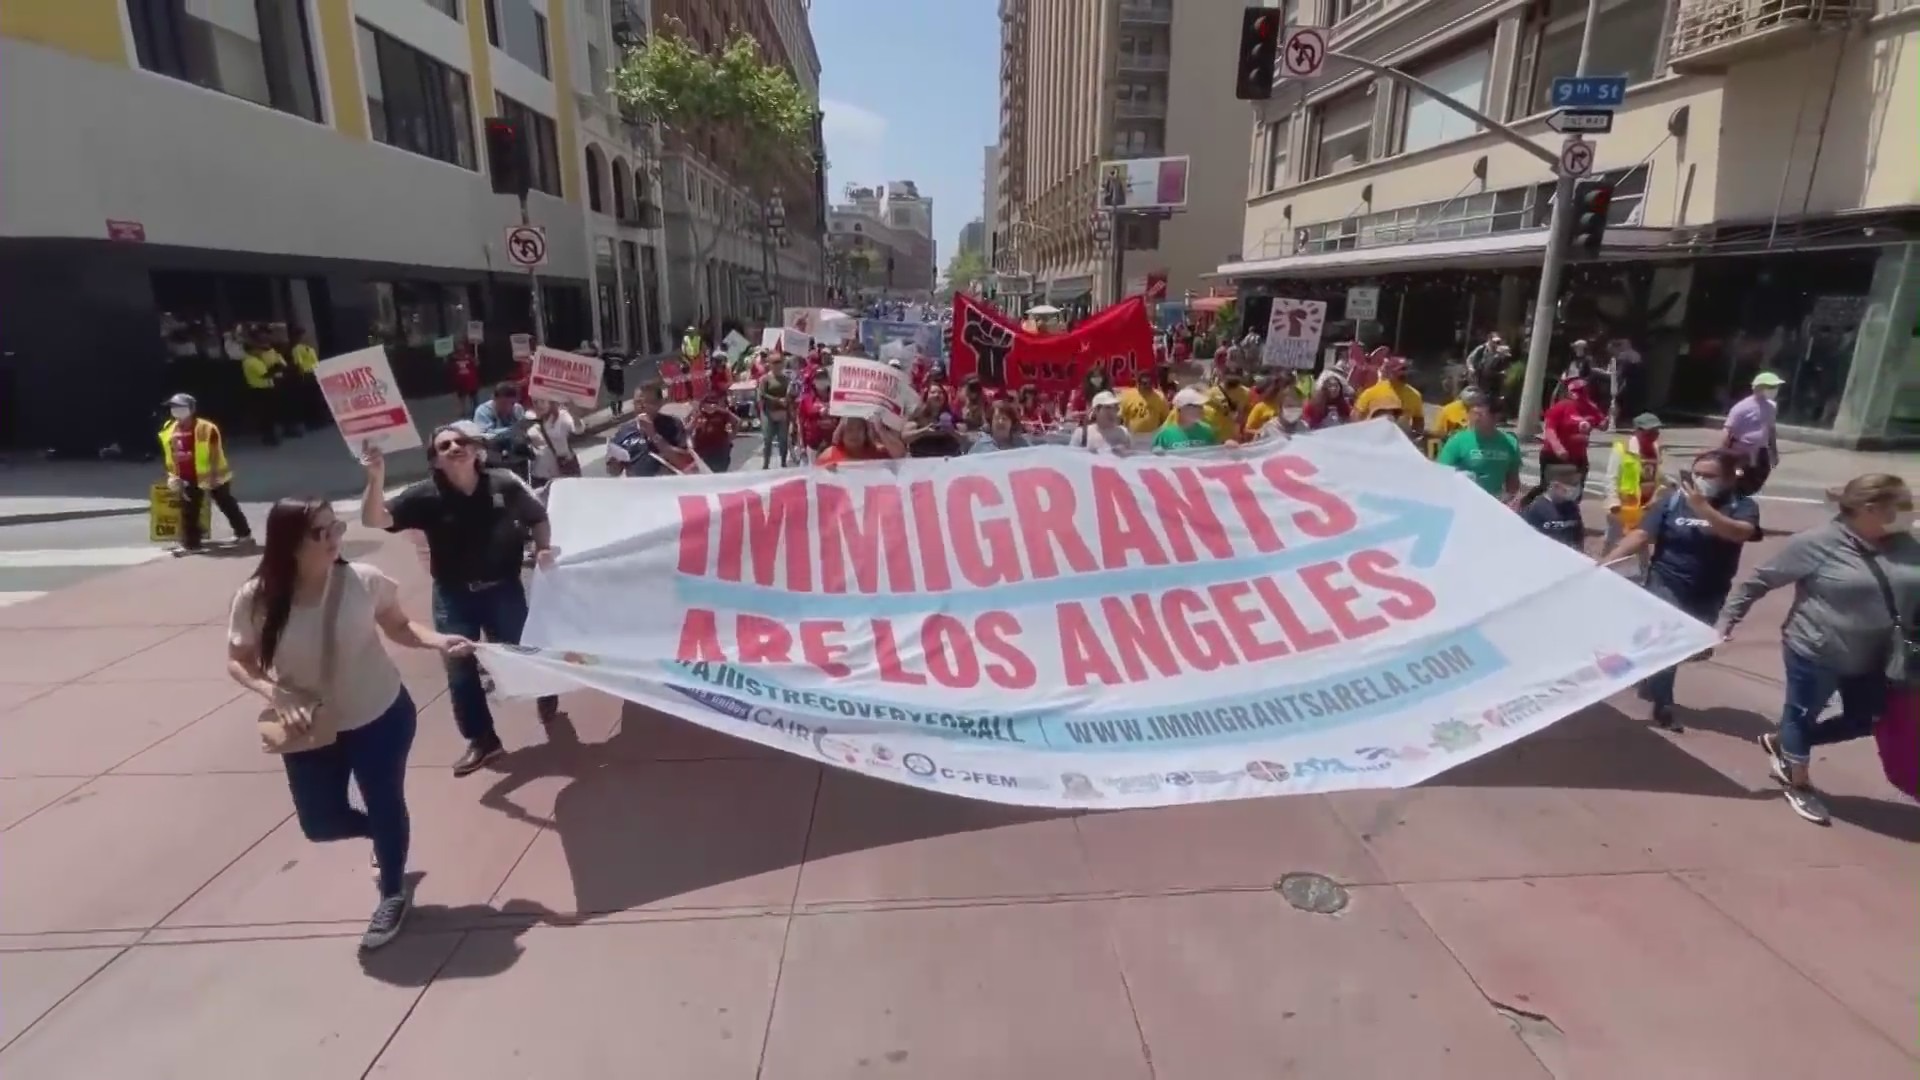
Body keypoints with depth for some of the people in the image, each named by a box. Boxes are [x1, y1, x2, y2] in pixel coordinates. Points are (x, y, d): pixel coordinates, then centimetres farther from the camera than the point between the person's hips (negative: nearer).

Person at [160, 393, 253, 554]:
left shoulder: (206, 428, -17)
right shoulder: (169, 430, 4)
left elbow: (215, 455, -16)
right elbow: (170, 455, 14)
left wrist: (212, 477, -18)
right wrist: (172, 475, 7)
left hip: (212, 476, -6)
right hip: (189, 479, 6)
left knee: (228, 506, 9)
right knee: (189, 511, 6)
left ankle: (244, 534, 22)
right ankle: (190, 544, 13)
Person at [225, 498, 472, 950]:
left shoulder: (364, 580, -19)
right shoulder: (256, 598, -17)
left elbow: (398, 626, -3)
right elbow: (238, 662, -3)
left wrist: (437, 640, -22)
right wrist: (277, 695, -20)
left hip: (381, 717, -2)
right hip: (311, 729, 2)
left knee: (385, 806, 11)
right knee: (319, 822, 12)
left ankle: (393, 895, 37)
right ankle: (383, 835, 47)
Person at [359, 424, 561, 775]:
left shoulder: (505, 484, -9)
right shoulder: (425, 496, -11)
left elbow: (537, 517, 7)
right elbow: (374, 521, -20)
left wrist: (542, 549, -9)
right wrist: (376, 478, -34)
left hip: (504, 589, -1)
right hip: (454, 597, 1)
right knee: (460, 672, 8)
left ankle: (546, 700, 44)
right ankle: (482, 739, 25)